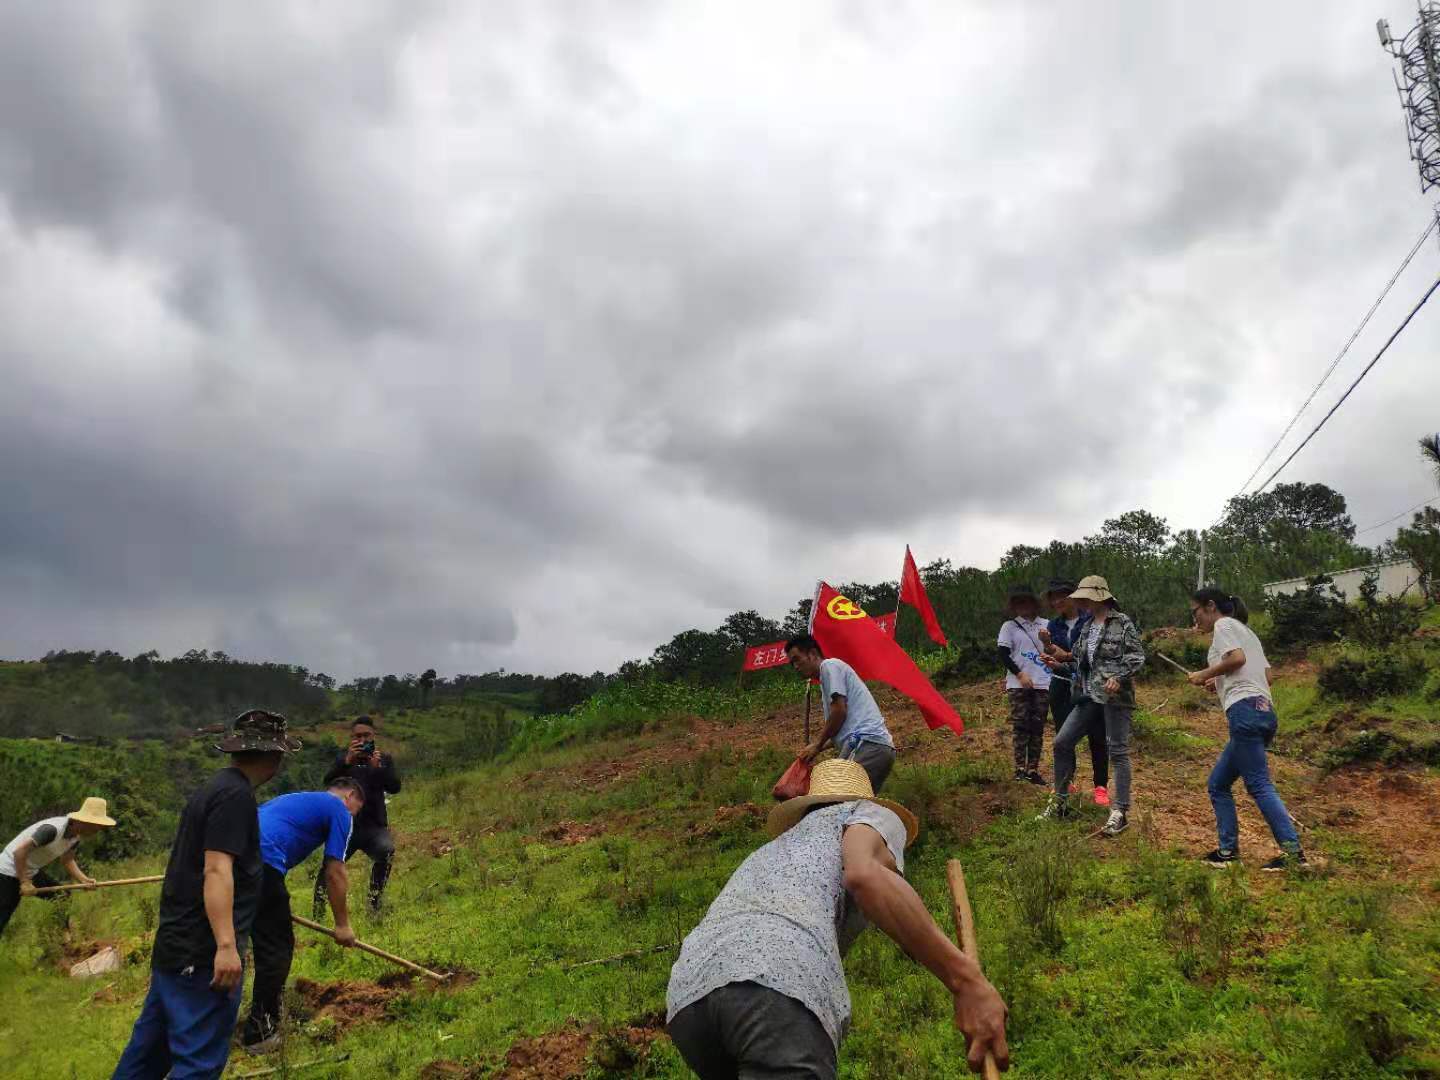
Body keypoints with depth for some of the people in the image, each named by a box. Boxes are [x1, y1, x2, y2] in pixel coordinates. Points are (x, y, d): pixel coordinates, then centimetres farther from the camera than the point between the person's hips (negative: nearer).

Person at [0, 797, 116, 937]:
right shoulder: (53, 829, -32)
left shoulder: (76, 836, -4)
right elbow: (19, 851, -30)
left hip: (31, 871, 9)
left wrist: (84, 879, -10)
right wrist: (24, 883, -25)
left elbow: (67, 861, 6)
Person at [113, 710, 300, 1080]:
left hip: (175, 948, 10)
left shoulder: (215, 787, 14)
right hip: (203, 957, -10)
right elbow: (216, 870, -25)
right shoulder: (236, 795, -16)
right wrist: (226, 945, -29)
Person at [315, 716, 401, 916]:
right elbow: (328, 781, -7)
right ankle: (318, 912, 10)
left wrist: (378, 768, -21)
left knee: (386, 850, -28)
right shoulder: (343, 757, 10)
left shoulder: (384, 759, 10)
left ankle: (374, 899, -11)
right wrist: (347, 762, -25)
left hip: (374, 826, -1)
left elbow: (395, 787, -4)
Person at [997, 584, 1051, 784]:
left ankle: (1033, 769, 6)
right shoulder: (1009, 626, 3)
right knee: (1020, 723, -7)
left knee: (1037, 726, 2)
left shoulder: (1045, 625, 11)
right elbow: (1002, 654, -2)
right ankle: (1020, 767, -4)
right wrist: (1020, 674, -11)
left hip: (1042, 683, 3)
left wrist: (1048, 641, -5)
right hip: (1018, 683, -2)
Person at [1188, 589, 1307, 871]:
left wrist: (1205, 674, -3)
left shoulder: (1224, 625, 2)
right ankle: (1228, 851, 11)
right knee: (1218, 784, 13)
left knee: (1259, 785, -12)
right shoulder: (1246, 631, 28)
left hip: (1244, 709, -10)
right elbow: (1267, 675, 22)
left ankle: (1293, 852, -16)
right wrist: (1220, 683, 20)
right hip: (1264, 711, 10)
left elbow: (1237, 657, -16)